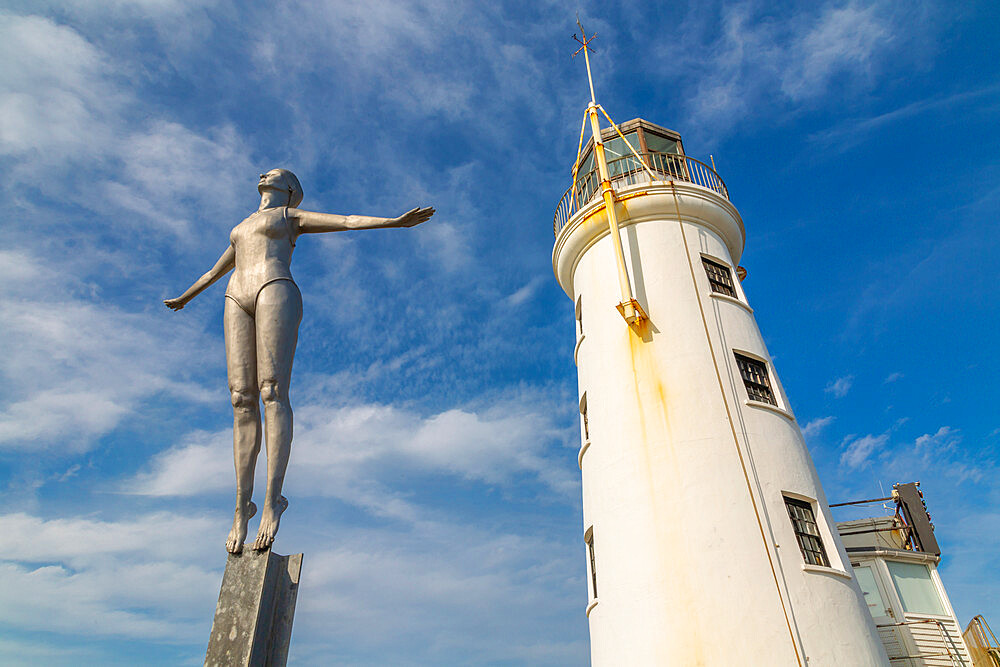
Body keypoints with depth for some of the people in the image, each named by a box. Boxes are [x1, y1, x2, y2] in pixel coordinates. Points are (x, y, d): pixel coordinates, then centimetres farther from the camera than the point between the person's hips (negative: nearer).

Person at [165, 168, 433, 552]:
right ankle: (242, 504, -13)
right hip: (238, 302, 5)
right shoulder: (241, 228, 38)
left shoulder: (292, 216, 22)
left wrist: (395, 221, -4)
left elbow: (347, 221, 9)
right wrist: (184, 298, 61)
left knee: (272, 392, -20)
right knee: (242, 400, -9)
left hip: (275, 290, -5)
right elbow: (215, 271, 49)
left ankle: (273, 497, -26)